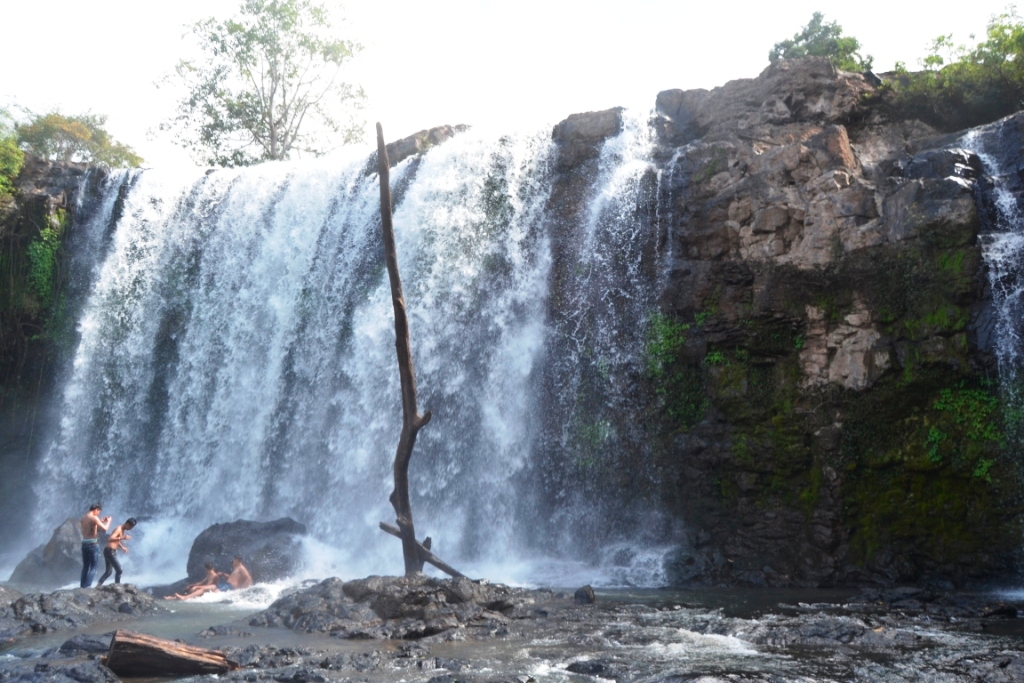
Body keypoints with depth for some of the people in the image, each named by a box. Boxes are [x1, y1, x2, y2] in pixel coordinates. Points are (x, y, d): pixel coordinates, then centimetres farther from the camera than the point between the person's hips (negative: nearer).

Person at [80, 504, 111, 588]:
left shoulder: (83, 518, 13)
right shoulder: (94, 518, -11)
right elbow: (105, 528, -13)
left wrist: (101, 521, 26)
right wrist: (108, 521, 5)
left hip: (84, 543, 7)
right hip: (93, 544, -7)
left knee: (85, 566, 13)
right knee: (93, 567, -1)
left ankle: (83, 587, 11)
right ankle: (87, 586, -9)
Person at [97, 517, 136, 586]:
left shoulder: (122, 530, 13)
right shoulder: (118, 529, -16)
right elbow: (110, 539, -31)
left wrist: (122, 547, 22)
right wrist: (122, 538, -38)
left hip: (112, 552, 10)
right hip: (109, 551, -10)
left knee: (108, 572, 16)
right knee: (119, 570, -9)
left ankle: (98, 586, 19)